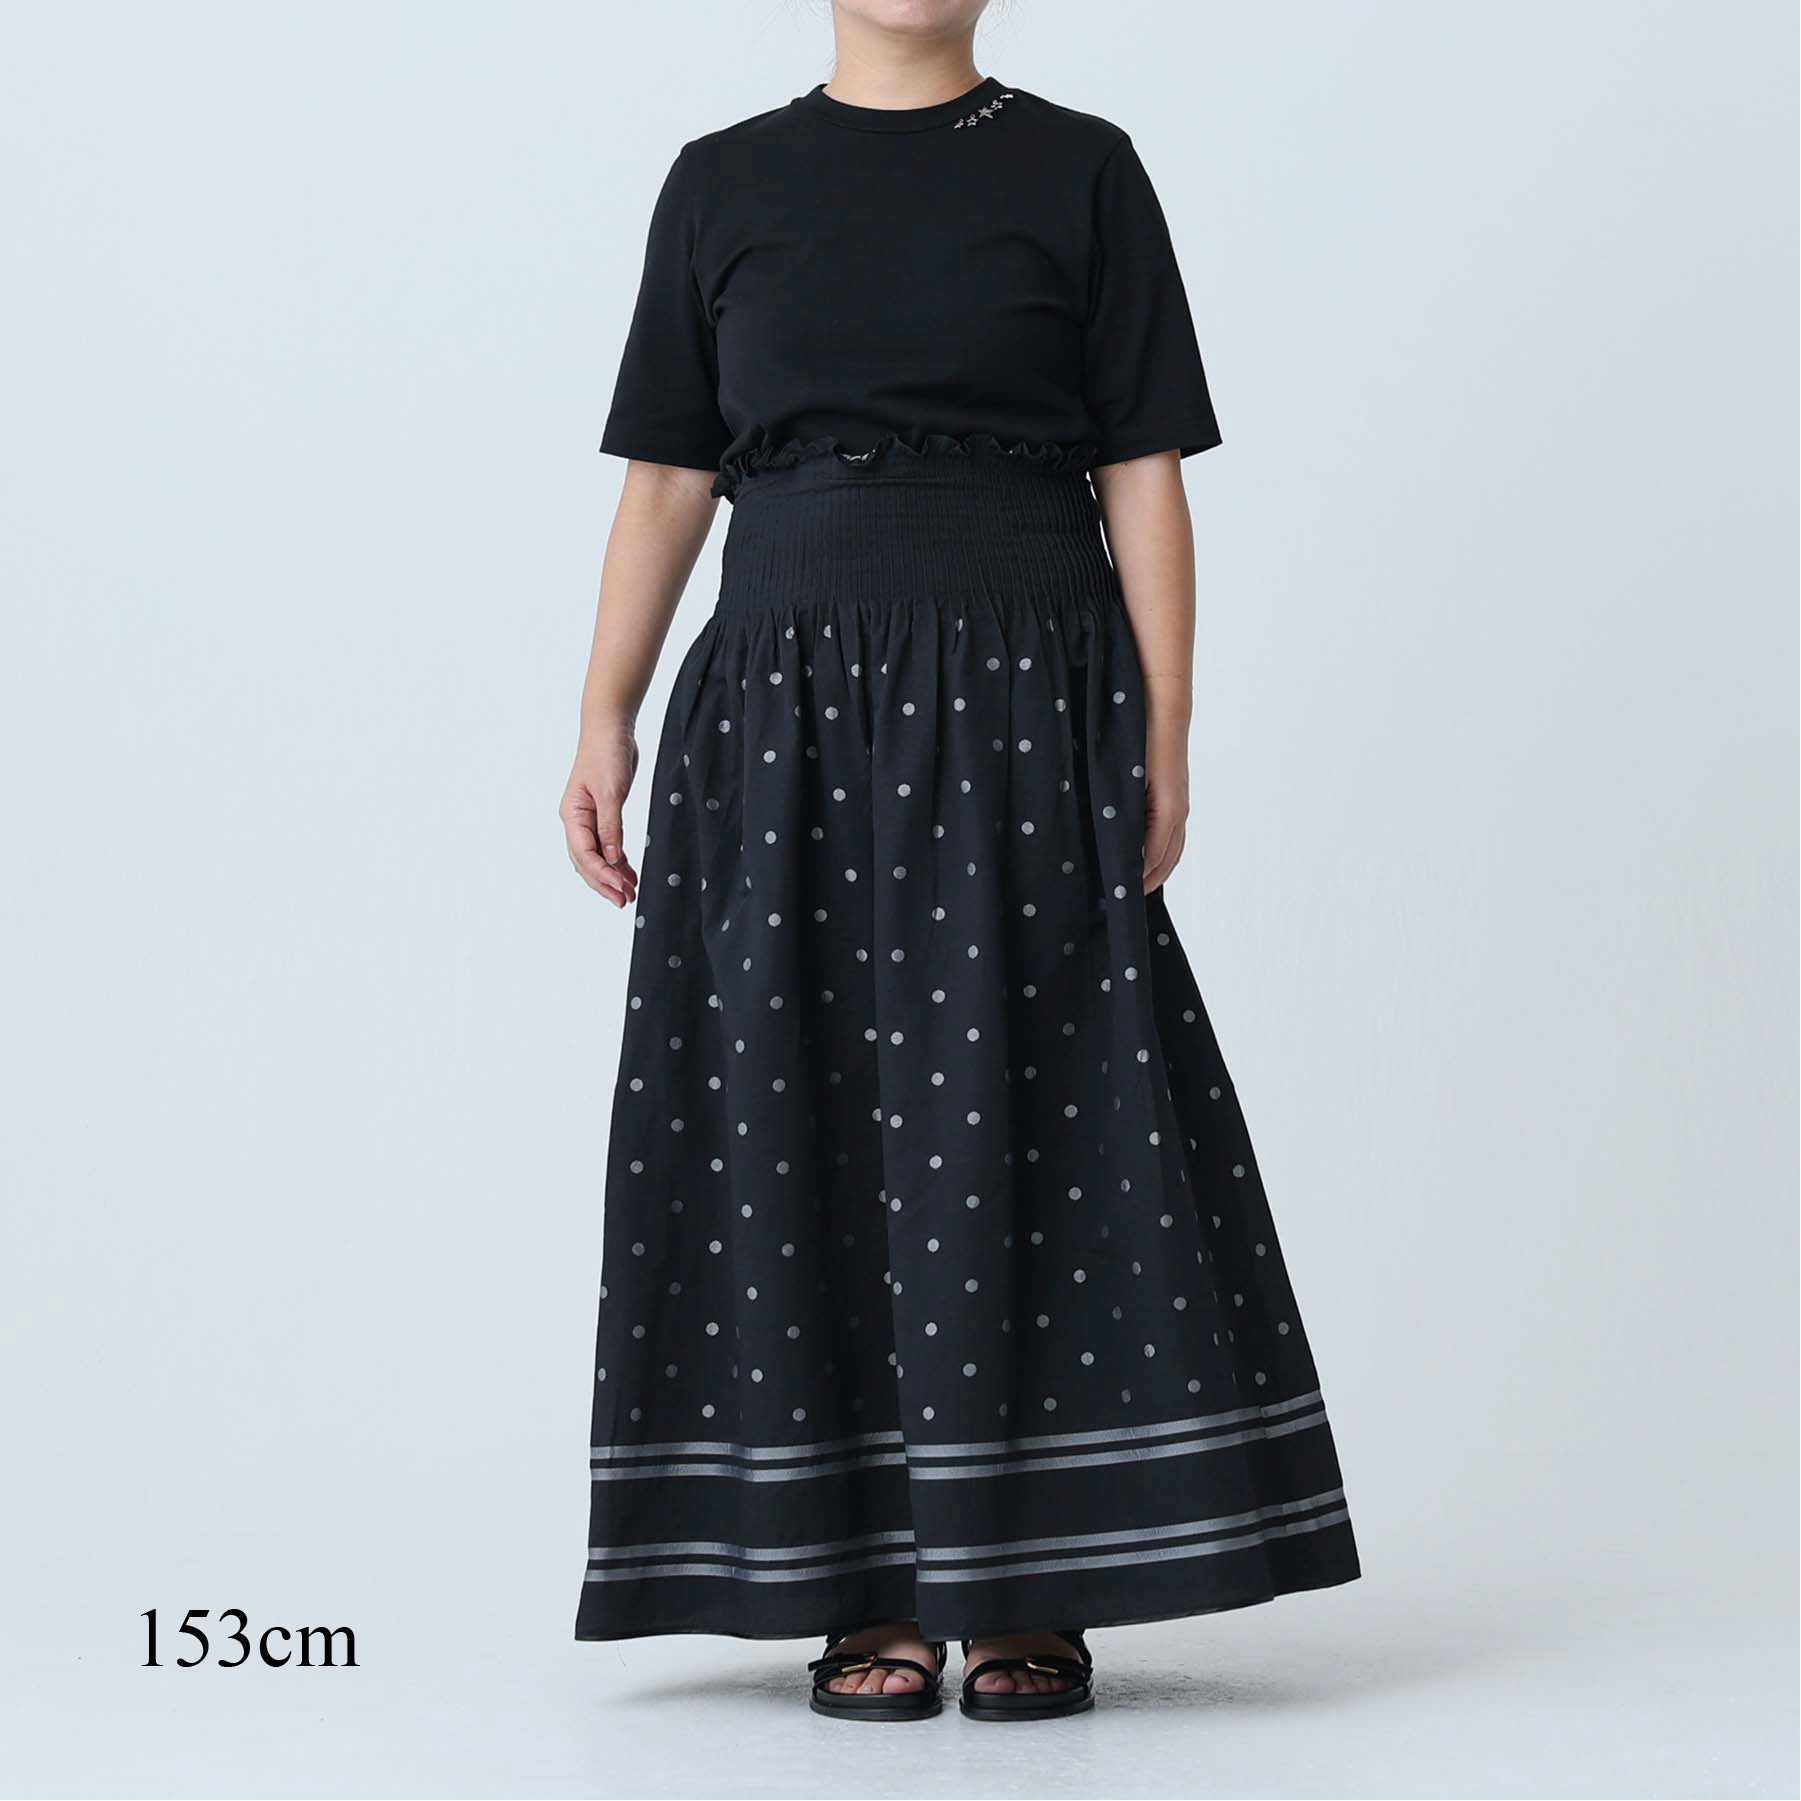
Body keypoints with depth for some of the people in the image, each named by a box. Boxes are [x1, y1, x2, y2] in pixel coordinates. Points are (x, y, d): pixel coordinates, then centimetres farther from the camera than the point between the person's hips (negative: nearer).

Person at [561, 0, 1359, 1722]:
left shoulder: (1081, 172, 5)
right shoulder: (722, 185, 11)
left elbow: (1144, 479, 2)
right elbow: (665, 480, 10)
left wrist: (1163, 743, -5)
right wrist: (605, 720, 1)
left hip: (1021, 704, -2)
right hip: (788, 706, 2)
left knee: (1031, 1126, -4)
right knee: (799, 1118, 0)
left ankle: (1035, 1591, 4)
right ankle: (865, 1595, 8)